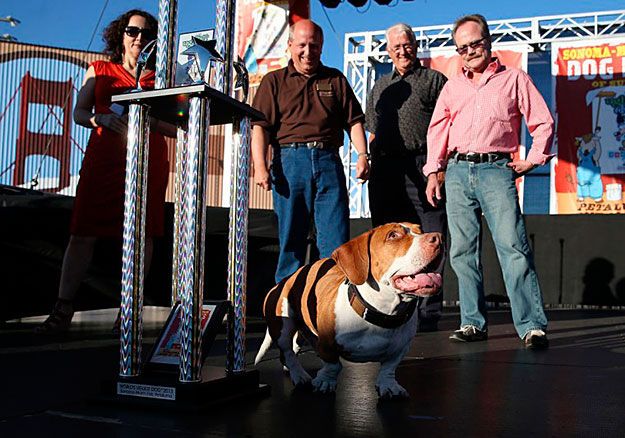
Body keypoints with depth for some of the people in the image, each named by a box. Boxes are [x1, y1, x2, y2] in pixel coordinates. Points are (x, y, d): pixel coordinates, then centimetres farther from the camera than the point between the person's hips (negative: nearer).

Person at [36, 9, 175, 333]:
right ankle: (63, 309, -1)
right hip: (103, 158, 0)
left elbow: (178, 127, 8)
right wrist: (102, 119, -11)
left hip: (149, 161, 1)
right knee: (83, 233, -6)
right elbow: (79, 113, 9)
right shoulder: (98, 71, 16)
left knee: (141, 234, -3)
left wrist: (152, 121, -11)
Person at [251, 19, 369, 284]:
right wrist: (260, 167, -10)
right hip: (290, 160, -1)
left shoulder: (335, 80, 19)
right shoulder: (274, 81, 12)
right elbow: (260, 127, 2)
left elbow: (354, 121, 14)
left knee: (336, 238, -3)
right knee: (291, 236, 3)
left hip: (328, 161, 2)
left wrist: (362, 155, -1)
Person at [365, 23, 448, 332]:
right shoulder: (380, 87, 25)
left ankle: (428, 311, -2)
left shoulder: (434, 80, 10)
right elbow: (370, 129, 27)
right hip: (385, 170, 5)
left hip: (422, 167, -4)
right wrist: (370, 160, 9)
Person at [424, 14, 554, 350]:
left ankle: (532, 326, -11)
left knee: (513, 246, -13)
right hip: (457, 172, 4)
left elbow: (543, 122, 10)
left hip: (496, 170, -3)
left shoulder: (514, 79, 11)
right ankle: (473, 323, 10)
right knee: (462, 251, 2)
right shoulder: (452, 87, 20)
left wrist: (532, 159, 1)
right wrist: (433, 172, 8)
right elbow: (437, 130, 17)